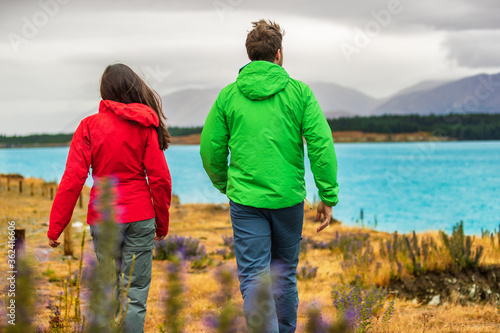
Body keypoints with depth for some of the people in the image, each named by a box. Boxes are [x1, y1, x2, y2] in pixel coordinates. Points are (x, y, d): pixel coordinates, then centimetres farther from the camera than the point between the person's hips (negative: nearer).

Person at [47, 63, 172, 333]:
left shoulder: (89, 126, -4)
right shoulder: (145, 127, -2)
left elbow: (73, 179, -8)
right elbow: (159, 178, -2)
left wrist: (55, 227, -3)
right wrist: (162, 222, 10)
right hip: (140, 216, 0)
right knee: (135, 290, 4)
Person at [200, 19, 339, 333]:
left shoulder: (229, 95, 1)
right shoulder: (299, 92, -1)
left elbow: (210, 148, 4)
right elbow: (322, 145, -8)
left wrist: (224, 185, 22)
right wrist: (329, 196, -2)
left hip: (246, 199, -1)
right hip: (289, 198, 1)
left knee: (253, 279, -2)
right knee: (285, 276, 18)